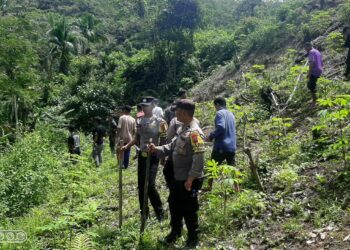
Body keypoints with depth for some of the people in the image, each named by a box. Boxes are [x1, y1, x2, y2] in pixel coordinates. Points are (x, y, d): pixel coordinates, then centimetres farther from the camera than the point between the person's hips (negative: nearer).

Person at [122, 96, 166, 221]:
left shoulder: (159, 121, -9)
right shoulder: (140, 121, 8)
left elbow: (164, 140, -9)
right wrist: (127, 146, 5)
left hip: (153, 156, -6)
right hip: (142, 155, 6)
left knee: (150, 184, -12)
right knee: (141, 185, 10)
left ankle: (160, 213, 6)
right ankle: (143, 212, 25)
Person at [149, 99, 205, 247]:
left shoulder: (194, 132, -23)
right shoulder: (183, 129, 8)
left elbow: (199, 159, -27)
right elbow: (173, 147, 15)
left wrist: (190, 179, -24)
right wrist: (157, 149, 2)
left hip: (189, 180, -9)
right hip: (178, 178, 9)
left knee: (189, 210, 7)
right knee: (174, 205, 22)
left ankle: (193, 238, 27)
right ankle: (175, 232, 43)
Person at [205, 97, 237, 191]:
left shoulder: (220, 113, -10)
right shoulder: (231, 114, 14)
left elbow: (221, 127, -25)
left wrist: (211, 136, -13)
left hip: (221, 146, -7)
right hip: (232, 146, 7)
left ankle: (209, 187, 14)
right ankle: (236, 188, 14)